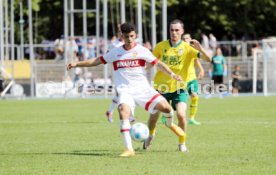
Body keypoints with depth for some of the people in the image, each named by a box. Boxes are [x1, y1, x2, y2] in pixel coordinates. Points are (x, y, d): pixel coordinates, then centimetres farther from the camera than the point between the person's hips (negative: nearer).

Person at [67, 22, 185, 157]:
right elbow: (97, 61, 19)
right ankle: (129, 149, -27)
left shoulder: (142, 50, 3)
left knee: (166, 107, -13)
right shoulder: (115, 53, 10)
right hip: (125, 90, 0)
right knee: (123, 111, -29)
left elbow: (158, 64, -1)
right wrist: (77, 64, 16)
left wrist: (172, 75, -15)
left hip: (142, 88, 0)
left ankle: (170, 124, 27)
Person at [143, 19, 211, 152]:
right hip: (161, 87, 2)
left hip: (179, 88, -2)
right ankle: (150, 135, 43)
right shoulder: (161, 46, -4)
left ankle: (182, 143, 2)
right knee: (153, 117, 8)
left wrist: (199, 48, -34)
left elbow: (208, 59, -18)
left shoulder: (187, 47, -9)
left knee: (181, 115, -22)